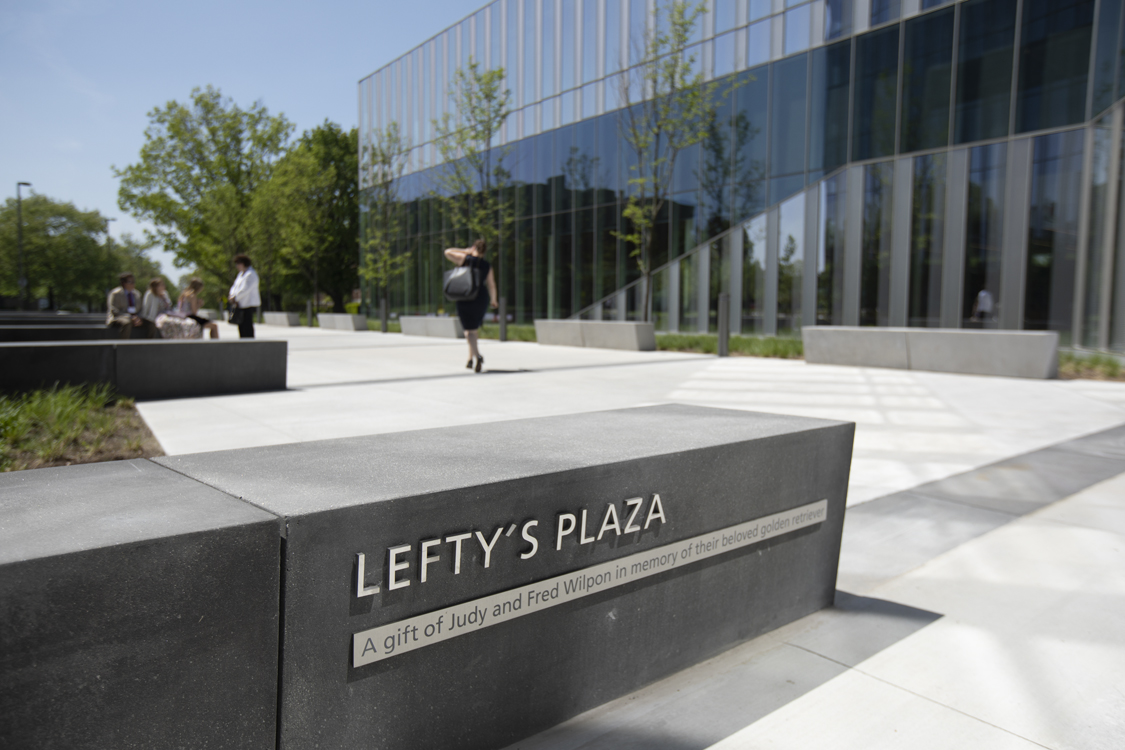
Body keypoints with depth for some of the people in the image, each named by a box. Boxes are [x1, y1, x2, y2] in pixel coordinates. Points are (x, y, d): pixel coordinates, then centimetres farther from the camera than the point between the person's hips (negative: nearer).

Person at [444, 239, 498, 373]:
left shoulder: (466, 259, -7)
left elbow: (448, 252, 2)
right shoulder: (487, 265, 0)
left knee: (469, 331, -1)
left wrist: (465, 251, 11)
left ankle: (478, 356, -24)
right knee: (475, 328, 20)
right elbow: (491, 285, -2)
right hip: (482, 299, 3)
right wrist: (493, 300, 12)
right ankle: (470, 359, 21)